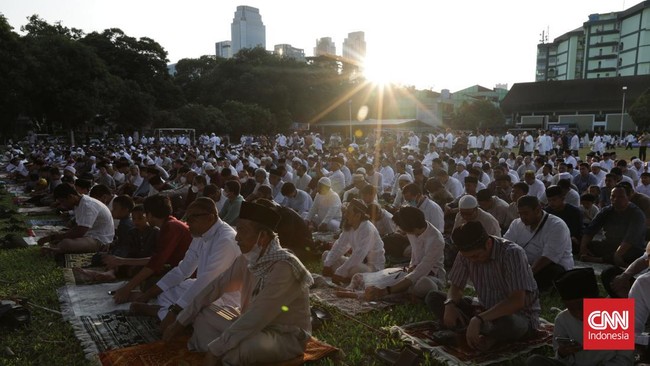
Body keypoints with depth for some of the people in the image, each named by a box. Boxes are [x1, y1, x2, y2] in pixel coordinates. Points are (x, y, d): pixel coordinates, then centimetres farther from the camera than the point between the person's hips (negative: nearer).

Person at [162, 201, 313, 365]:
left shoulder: (284, 268, -29)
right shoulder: (247, 259, -4)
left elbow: (257, 317, -32)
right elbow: (216, 286, 4)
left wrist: (215, 350, -27)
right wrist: (180, 322, 5)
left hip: (286, 337, -8)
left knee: (232, 349, -35)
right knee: (202, 315, 0)